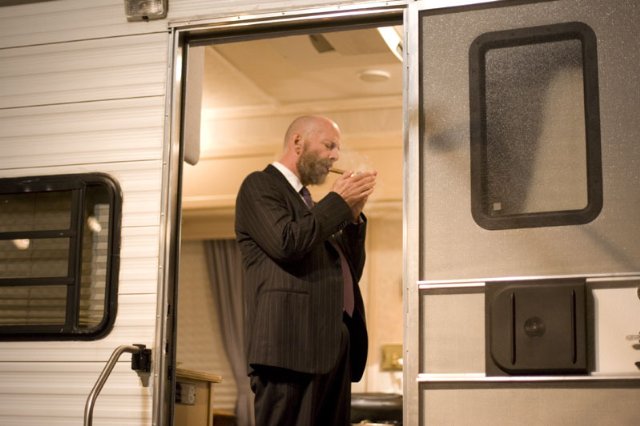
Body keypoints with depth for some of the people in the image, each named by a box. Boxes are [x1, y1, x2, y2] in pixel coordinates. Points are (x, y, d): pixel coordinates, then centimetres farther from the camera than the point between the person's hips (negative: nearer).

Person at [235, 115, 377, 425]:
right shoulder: (260, 185, 4)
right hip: (291, 342, -8)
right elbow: (286, 243, -14)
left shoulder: (310, 203, 28)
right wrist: (338, 201, -3)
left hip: (332, 349, 8)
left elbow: (349, 271, 24)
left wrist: (353, 216, 11)